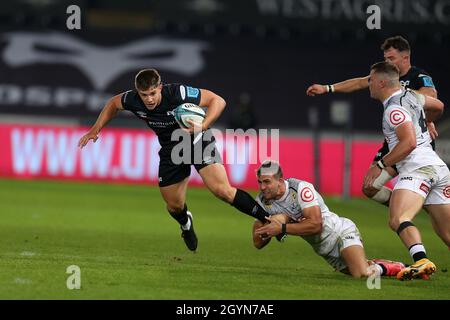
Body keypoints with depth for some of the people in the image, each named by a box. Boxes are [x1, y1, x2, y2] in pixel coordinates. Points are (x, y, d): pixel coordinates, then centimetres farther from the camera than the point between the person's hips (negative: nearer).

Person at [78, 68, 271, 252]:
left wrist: (202, 127, -38)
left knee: (222, 191, -22)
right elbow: (113, 104, 7)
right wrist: (95, 130, 4)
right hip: (170, 150, 5)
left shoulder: (178, 94, -31)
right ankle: (186, 224, 45)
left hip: (197, 141, -5)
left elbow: (218, 101, -24)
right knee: (174, 206, 8)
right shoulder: (133, 100, -18)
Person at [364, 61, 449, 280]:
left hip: (418, 168, -10)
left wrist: (380, 165, -13)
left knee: (398, 219, -27)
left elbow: (409, 142, -19)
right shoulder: (409, 96, 18)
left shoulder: (395, 109, -8)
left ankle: (422, 261, -48)